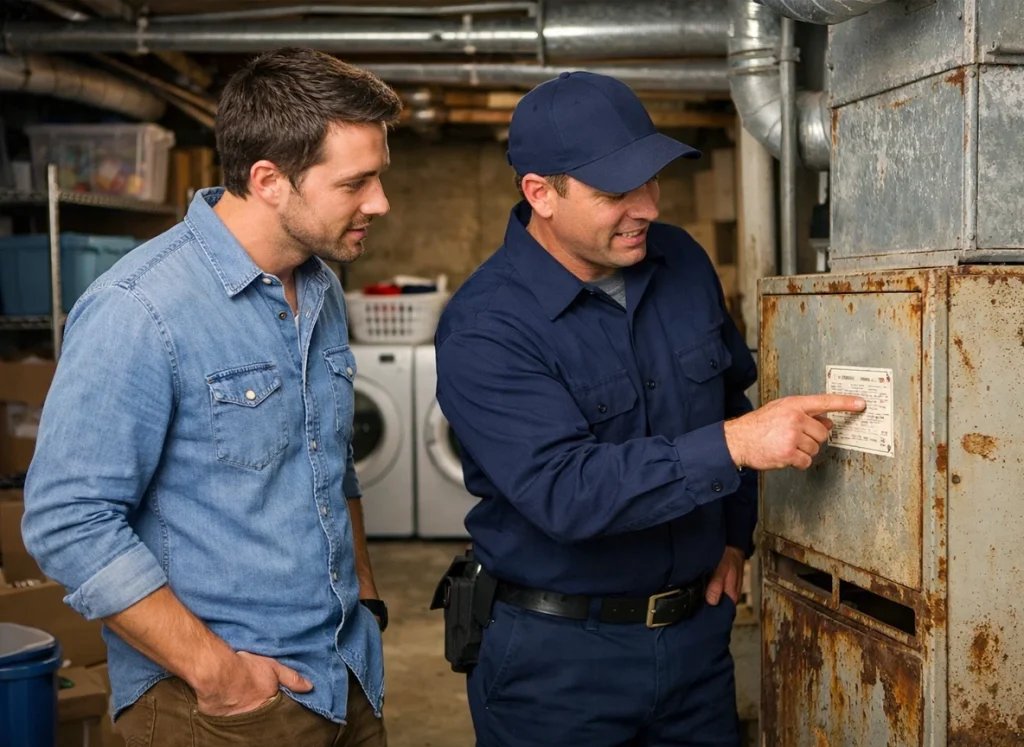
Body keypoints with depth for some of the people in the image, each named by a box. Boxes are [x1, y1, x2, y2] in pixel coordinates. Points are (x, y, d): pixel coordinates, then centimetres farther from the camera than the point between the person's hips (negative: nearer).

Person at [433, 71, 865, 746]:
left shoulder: (683, 261, -1)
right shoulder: (483, 328, -20)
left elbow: (733, 391, 15)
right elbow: (563, 489, -30)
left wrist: (735, 534, 9)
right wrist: (734, 444, -35)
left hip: (698, 627, 6)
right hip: (557, 654, -5)